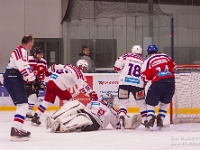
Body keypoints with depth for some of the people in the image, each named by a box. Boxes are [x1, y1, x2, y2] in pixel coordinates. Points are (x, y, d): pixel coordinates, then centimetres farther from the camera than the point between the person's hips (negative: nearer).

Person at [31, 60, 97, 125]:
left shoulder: (68, 66, 20)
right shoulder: (79, 73, -2)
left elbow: (54, 67, 20)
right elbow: (83, 86, -9)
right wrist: (91, 93, -6)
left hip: (51, 81, 7)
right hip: (59, 86, -7)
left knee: (47, 100, 10)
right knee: (69, 100, 11)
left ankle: (36, 116, 8)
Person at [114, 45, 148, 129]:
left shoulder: (126, 57, 7)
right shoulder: (143, 62, 13)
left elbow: (117, 66, -2)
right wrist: (144, 85, 26)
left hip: (124, 82, -1)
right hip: (138, 84, 1)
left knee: (123, 102, 9)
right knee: (141, 102, 18)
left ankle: (121, 117, -14)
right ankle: (145, 120, 19)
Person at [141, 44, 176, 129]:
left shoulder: (148, 61, 4)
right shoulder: (165, 56, 16)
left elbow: (145, 77, 0)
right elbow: (173, 67, 24)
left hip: (158, 83, -3)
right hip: (170, 82, 4)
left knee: (151, 103, 11)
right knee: (165, 102, 23)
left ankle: (150, 118, -9)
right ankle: (160, 120, 15)